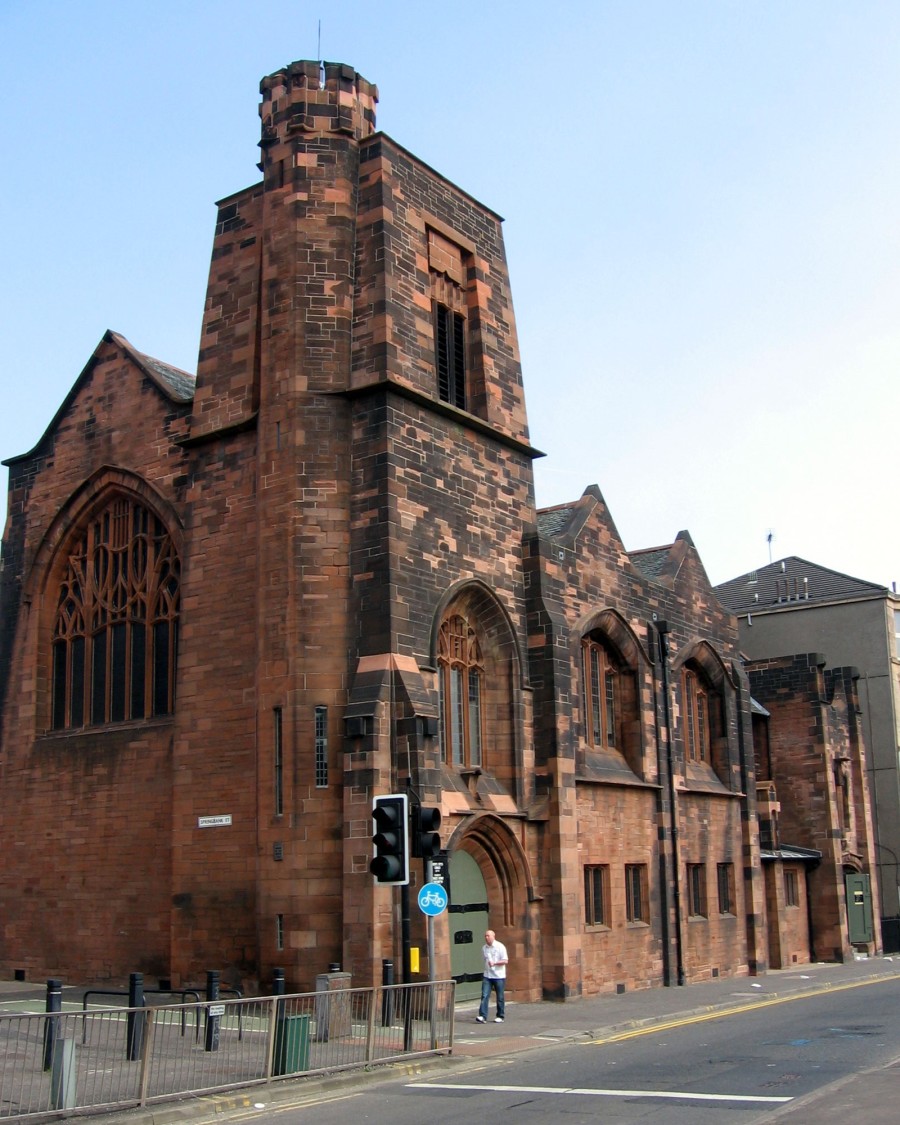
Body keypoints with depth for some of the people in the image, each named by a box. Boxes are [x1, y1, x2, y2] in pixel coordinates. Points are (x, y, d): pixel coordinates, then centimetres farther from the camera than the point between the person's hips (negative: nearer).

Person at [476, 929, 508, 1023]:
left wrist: (494, 963, -23)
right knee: (485, 996, -8)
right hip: (487, 976, 4)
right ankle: (482, 1016, -12)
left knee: (500, 997, 4)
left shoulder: (500, 947, -8)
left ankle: (500, 1017, 15)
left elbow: (506, 961, -13)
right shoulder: (484, 948, 8)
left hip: (499, 976, -4)